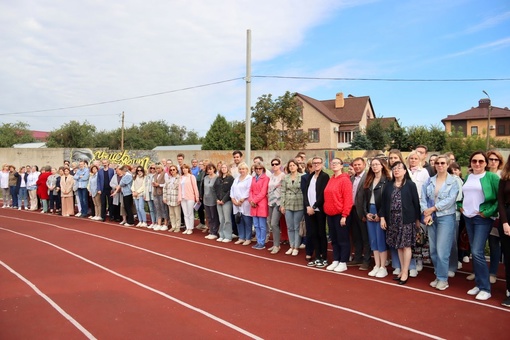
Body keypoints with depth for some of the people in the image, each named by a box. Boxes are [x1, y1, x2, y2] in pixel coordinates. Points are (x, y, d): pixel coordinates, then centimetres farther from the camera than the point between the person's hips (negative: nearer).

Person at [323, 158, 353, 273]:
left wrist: (344, 215, -18)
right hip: (330, 214, 7)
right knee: (334, 239, 13)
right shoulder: (330, 180, 11)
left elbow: (348, 199, -15)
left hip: (340, 215, -7)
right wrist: (326, 209, 10)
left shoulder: (345, 180, -11)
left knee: (343, 239, 3)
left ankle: (343, 263, 12)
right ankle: (335, 261, 23)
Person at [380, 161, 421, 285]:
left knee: (406, 245, 0)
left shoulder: (410, 185, -2)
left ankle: (405, 272, 8)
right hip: (393, 219, 4)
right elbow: (384, 202, 8)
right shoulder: (389, 185, 8)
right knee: (399, 246, 9)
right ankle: (402, 270, 20)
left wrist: (417, 219, -2)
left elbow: (416, 202, -2)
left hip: (406, 219, -4)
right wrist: (382, 217, 1)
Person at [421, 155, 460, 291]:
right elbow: (423, 198, 4)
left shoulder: (453, 181, -2)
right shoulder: (429, 181, 10)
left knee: (442, 250, -5)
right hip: (431, 218, 4)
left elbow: (450, 200, -13)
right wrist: (426, 213, -10)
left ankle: (443, 279, 8)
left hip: (446, 217, -4)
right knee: (433, 250, 9)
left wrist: (432, 209, -12)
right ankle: (438, 275, 22)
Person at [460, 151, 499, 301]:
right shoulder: (467, 177, 11)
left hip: (482, 219, -6)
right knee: (474, 252, 10)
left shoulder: (491, 177, -7)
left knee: (477, 252, -11)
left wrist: (488, 212, -14)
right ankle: (479, 284, 21)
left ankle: (485, 288, 2)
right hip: (468, 218, 6)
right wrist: (460, 206, 9)